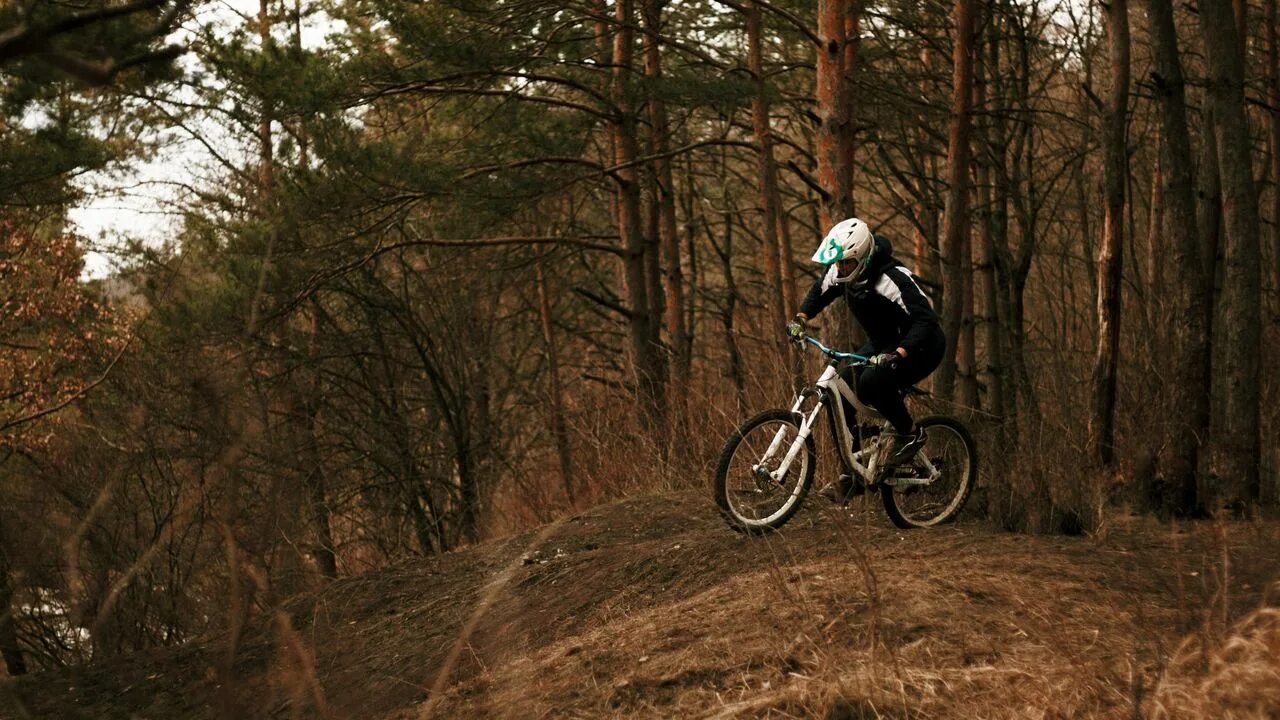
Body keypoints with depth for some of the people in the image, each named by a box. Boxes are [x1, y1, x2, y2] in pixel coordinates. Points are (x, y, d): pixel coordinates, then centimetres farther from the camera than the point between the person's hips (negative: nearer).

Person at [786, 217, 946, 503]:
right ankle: (852, 475, 3)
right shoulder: (841, 272, -9)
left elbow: (925, 321, -38)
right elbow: (820, 292, 13)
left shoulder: (892, 279, -32)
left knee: (872, 382, -35)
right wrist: (801, 319, -2)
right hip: (883, 345, 8)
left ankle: (909, 433, -8)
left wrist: (897, 356, -50)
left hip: (921, 347, -8)